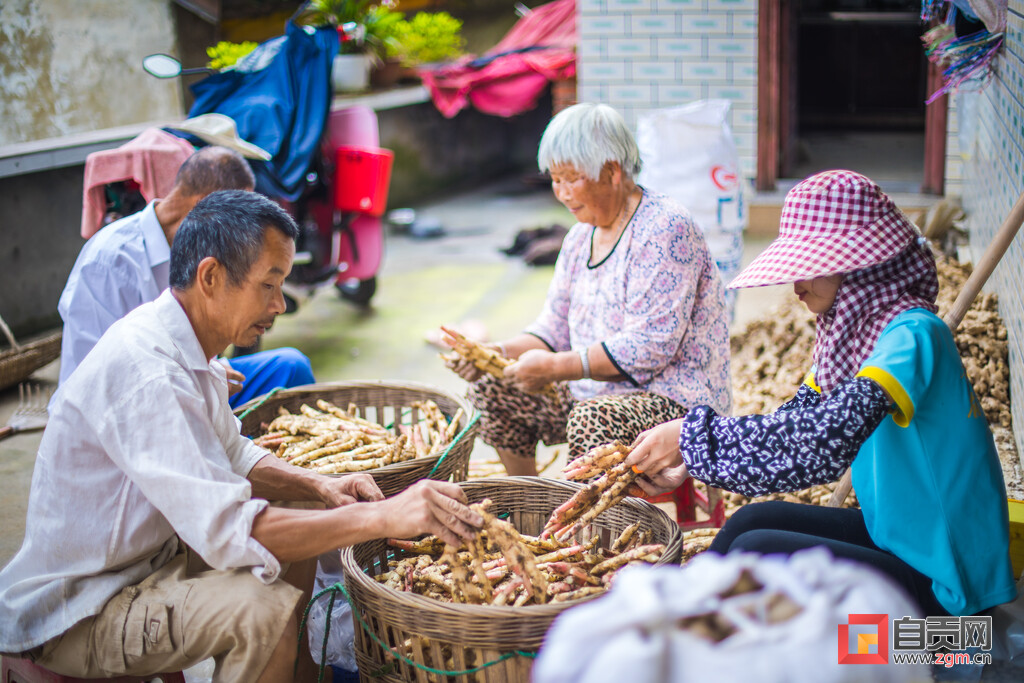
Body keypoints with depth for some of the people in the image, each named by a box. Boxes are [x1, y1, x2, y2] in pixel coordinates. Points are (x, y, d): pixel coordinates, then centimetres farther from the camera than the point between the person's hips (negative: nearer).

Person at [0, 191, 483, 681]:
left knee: (297, 546, 14)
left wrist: (317, 487, -2)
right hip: (73, 616, -10)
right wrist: (383, 517, -35)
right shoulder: (143, 371, -30)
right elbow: (225, 529, -37)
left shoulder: (188, 348, 2)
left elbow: (231, 453, 16)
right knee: (266, 609, -30)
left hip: (147, 557, 10)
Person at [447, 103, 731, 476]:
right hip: (592, 393, 9)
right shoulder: (581, 236, 11)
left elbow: (648, 348, -24)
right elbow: (555, 329, 12)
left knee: (592, 420, -36)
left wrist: (555, 367, -25)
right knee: (492, 388, 2)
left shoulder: (666, 231, -17)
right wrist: (501, 352, -7)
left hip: (676, 400, -9)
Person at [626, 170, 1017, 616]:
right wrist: (689, 467, -2)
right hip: (896, 536, 8)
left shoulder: (912, 335, -24)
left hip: (942, 580, -8)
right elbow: (795, 427, 8)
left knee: (757, 551, -14)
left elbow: (827, 439, -37)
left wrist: (694, 436, -32)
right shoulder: (851, 330, 5)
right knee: (751, 521, 4)